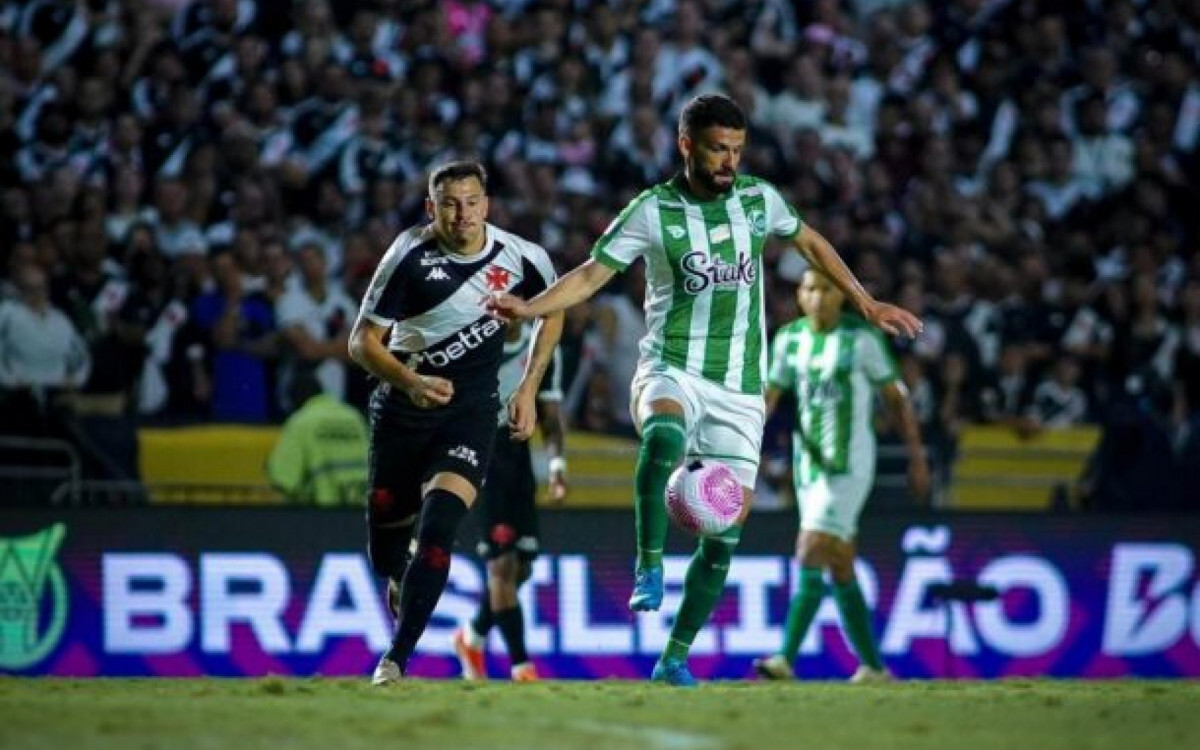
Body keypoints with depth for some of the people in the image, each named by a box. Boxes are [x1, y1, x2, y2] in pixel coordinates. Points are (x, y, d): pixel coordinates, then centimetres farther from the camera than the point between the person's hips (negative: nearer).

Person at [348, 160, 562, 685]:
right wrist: (411, 382, -29)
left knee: (436, 530, -22)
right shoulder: (410, 256, -15)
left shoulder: (521, 258, -9)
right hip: (402, 407, 1)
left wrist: (528, 388, 6)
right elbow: (363, 342, -11)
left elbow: (552, 311, 13)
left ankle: (396, 659, -19)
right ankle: (403, 584, 48)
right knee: (385, 550, 10)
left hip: (470, 411, -1)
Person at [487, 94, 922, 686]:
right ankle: (649, 567, -34)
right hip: (672, 370, -3)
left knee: (724, 537, 0)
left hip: (739, 388, 3)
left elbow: (810, 243, 23)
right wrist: (528, 308, -21)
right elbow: (590, 275, -5)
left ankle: (675, 660, 11)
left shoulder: (759, 199, 5)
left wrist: (867, 305, 25)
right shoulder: (653, 211, -5)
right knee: (662, 434, -41)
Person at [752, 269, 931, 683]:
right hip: (807, 463, 6)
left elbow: (897, 398, -1)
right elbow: (770, 396, 9)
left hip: (848, 465, -6)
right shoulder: (789, 338, 7)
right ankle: (873, 667, 18)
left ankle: (786, 658, -23)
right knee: (840, 570, 9)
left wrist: (917, 459, 0)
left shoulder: (862, 338, -7)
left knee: (810, 555, -18)